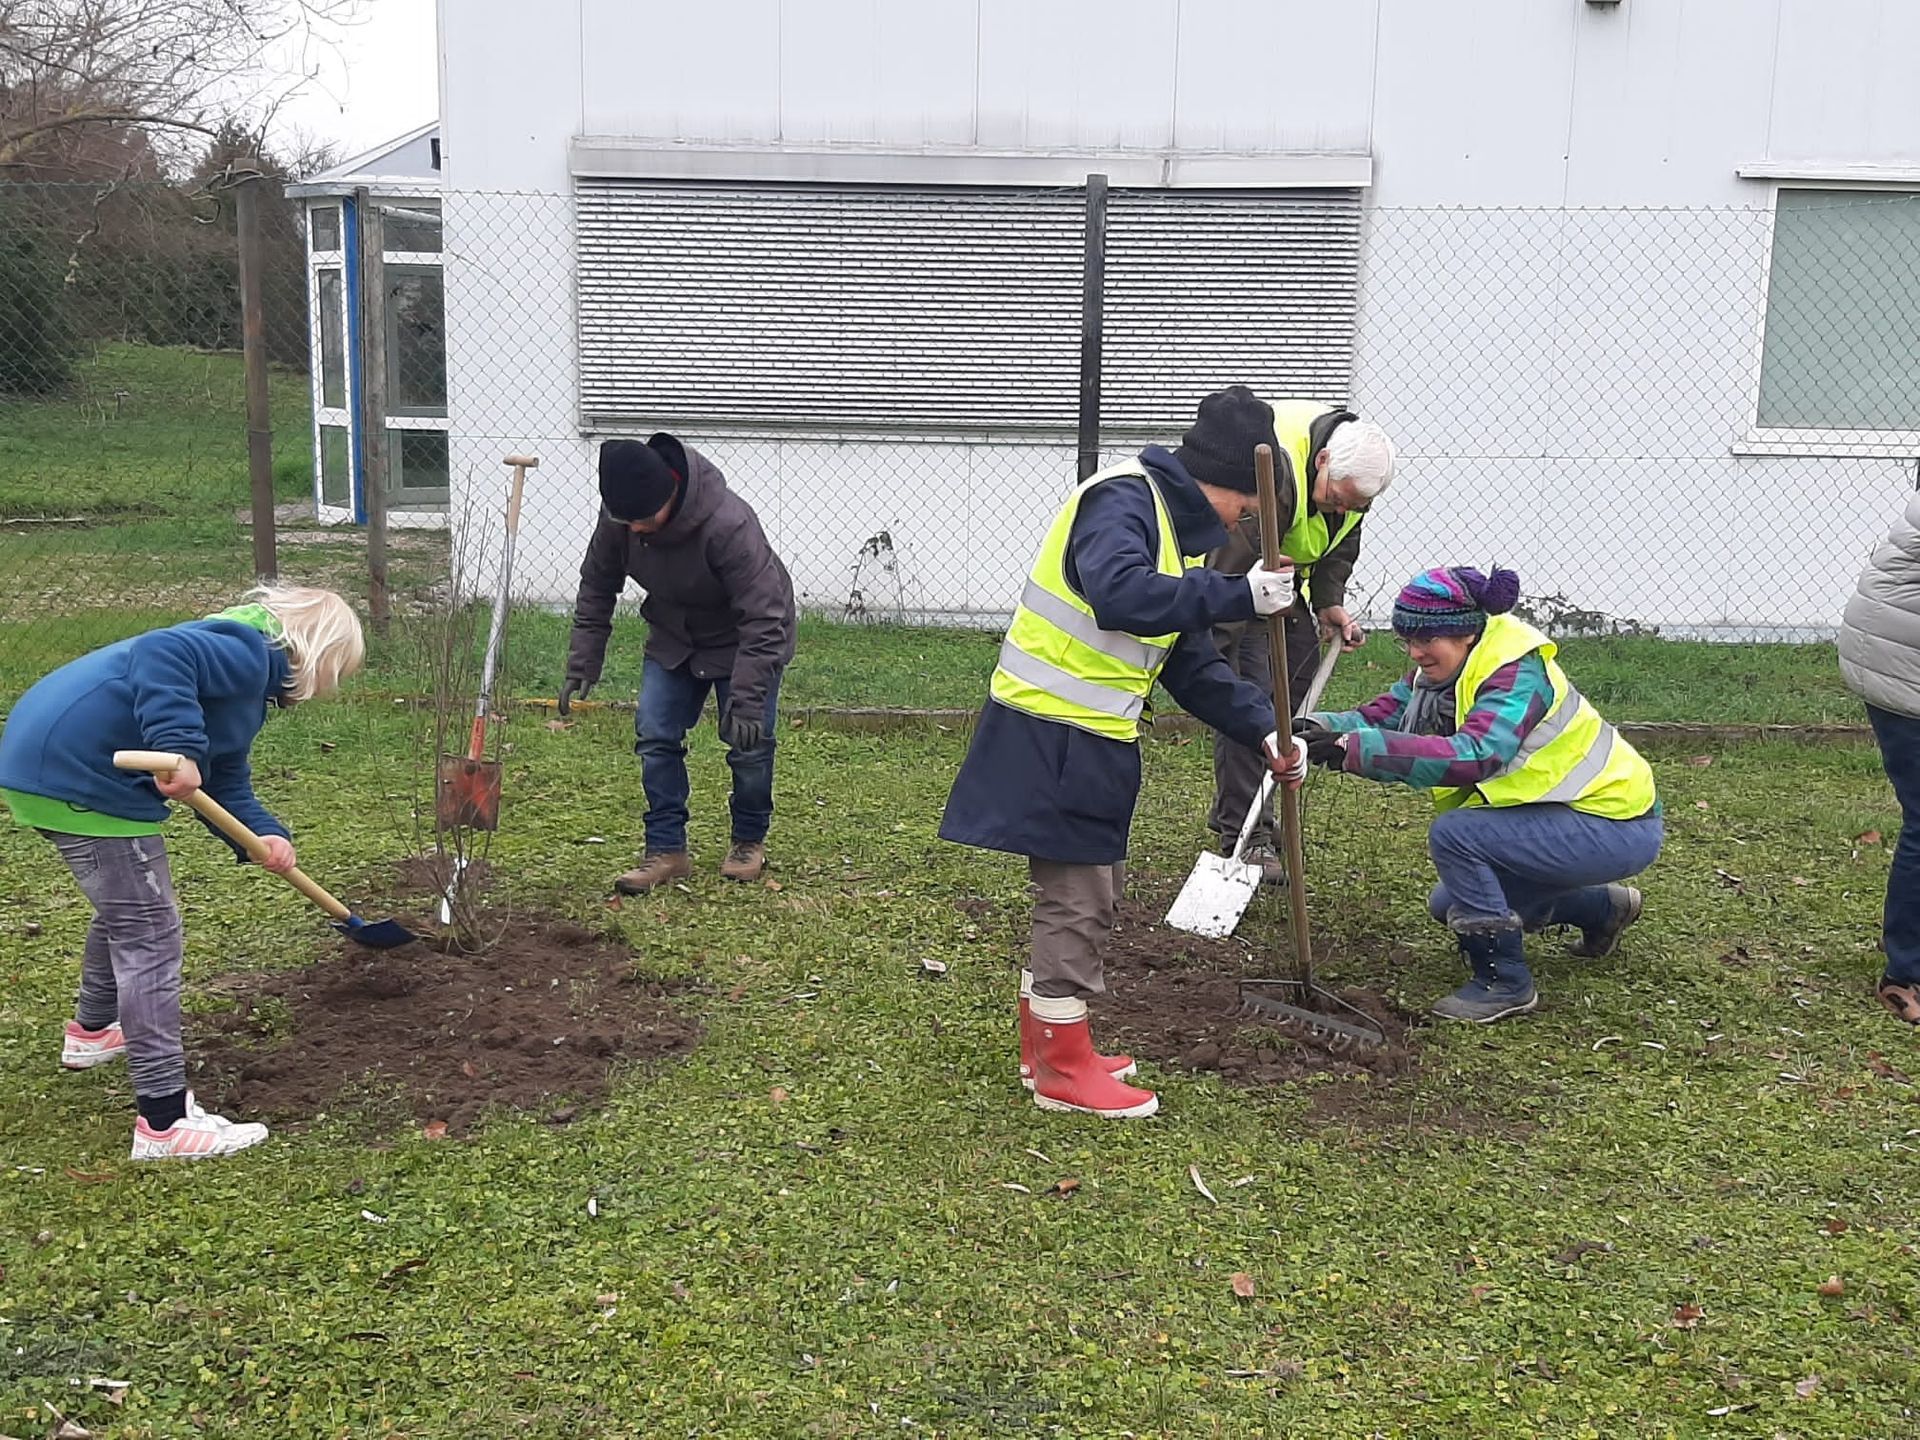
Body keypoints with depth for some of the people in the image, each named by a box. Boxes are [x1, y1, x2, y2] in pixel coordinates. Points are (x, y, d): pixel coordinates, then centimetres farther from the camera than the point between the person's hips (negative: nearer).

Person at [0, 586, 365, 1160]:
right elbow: (160, 654, -31)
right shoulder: (248, 651, -12)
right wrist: (180, 748, -35)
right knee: (149, 933, -7)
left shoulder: (249, 680, 20)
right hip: (79, 772, -11)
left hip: (49, 763, 11)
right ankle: (164, 1121, -4)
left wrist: (264, 834, 2)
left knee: (125, 910, 31)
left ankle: (92, 1030, 53)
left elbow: (224, 782, 19)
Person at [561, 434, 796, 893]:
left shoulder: (729, 525, -38)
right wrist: (582, 664, -7)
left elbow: (762, 620, -34)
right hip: (673, 638, 5)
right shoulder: (619, 518, -20)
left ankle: (749, 841, 17)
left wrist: (746, 701, -37)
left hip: (740, 640, -5)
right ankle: (666, 850, 6)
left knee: (749, 741, -7)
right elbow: (596, 587, -3)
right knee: (654, 735, -4)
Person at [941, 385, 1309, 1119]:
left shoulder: (1176, 530, 16)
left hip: (1090, 741, 10)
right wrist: (1239, 594, -31)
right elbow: (1119, 594, -35)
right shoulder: (1125, 499, -14)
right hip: (1051, 737, -10)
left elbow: (1191, 664, 16)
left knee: (1084, 895, 17)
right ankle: (1064, 1071, 11)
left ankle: (1045, 1045, 31)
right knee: (1077, 901, -2)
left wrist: (1262, 729, 5)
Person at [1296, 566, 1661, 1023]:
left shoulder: (1518, 675, -27)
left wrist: (1357, 748, -47)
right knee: (1450, 905, 16)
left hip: (1617, 826, -10)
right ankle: (1602, 909, 32)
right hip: (1562, 814, 10)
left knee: (1454, 833, -25)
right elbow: (1382, 715, -8)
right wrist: (1322, 727, -29)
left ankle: (1504, 984, -11)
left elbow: (1473, 755, -42)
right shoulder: (1442, 671, 1)